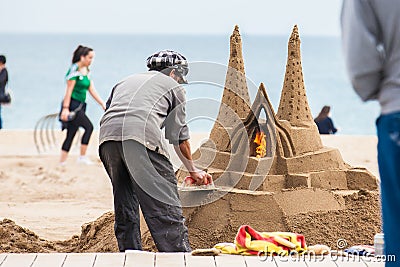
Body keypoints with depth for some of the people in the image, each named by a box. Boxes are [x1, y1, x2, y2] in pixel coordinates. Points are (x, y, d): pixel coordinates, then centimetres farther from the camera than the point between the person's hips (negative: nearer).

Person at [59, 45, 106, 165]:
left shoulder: (86, 71, 14)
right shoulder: (74, 69, -12)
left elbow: (92, 90, 16)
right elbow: (69, 90, -16)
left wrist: (103, 104, 11)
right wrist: (65, 108, -20)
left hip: (79, 106, 9)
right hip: (72, 105, -9)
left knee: (71, 135, 8)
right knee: (88, 127, -15)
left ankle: (62, 162, 10)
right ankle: (82, 157, -10)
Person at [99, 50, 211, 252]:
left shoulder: (125, 82, 38)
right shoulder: (173, 86, 26)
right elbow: (179, 138, 27)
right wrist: (193, 171, 42)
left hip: (107, 137, 5)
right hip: (143, 135, -5)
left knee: (125, 212, 15)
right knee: (167, 208, -7)